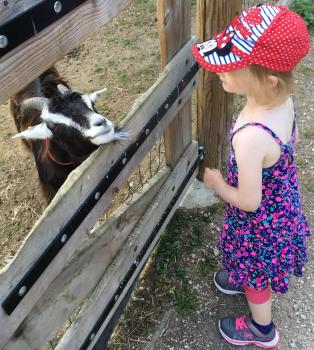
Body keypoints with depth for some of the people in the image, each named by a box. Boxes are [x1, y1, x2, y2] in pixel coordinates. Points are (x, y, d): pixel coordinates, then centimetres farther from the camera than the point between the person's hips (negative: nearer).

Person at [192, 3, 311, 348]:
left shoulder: (250, 137, -42)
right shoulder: (282, 99, -17)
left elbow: (248, 202, -29)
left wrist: (217, 184, -11)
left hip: (260, 220, -7)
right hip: (282, 201, 7)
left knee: (254, 271, 22)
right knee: (252, 263, 35)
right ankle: (245, 281, 67)